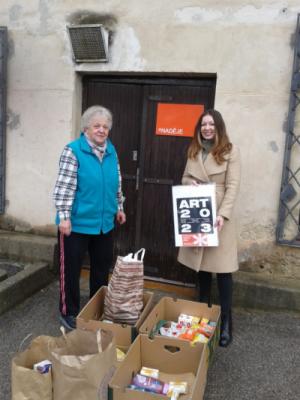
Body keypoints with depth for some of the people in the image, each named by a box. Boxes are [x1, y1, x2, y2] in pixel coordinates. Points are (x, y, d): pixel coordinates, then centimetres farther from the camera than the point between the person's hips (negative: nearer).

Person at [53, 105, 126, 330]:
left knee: (102, 268, 17)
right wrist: (64, 216, -19)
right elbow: (65, 186, -16)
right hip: (78, 223, -6)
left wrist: (119, 207, 18)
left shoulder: (111, 151, 7)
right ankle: (69, 313, 24)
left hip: (105, 223, 6)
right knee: (71, 269, 7)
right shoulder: (73, 150, -12)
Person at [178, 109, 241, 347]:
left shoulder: (230, 151, -5)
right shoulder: (194, 151, 11)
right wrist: (191, 183, -6)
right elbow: (185, 178, 19)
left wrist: (223, 214, -22)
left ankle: (226, 323, 6)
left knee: (223, 268, -4)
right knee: (201, 266, 12)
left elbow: (233, 186, -10)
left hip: (219, 216, -4)